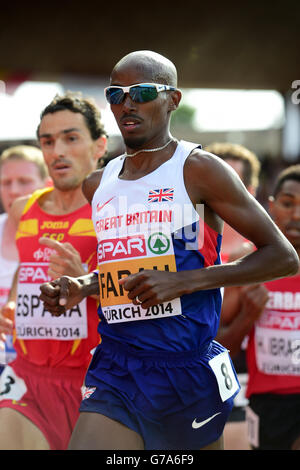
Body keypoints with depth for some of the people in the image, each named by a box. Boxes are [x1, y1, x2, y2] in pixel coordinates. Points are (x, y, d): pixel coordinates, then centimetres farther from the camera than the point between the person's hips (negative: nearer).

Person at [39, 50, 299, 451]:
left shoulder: (198, 170, -6)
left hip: (188, 372, -4)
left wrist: (183, 282, -17)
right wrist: (79, 288, 7)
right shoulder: (98, 185, 13)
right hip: (115, 376, 4)